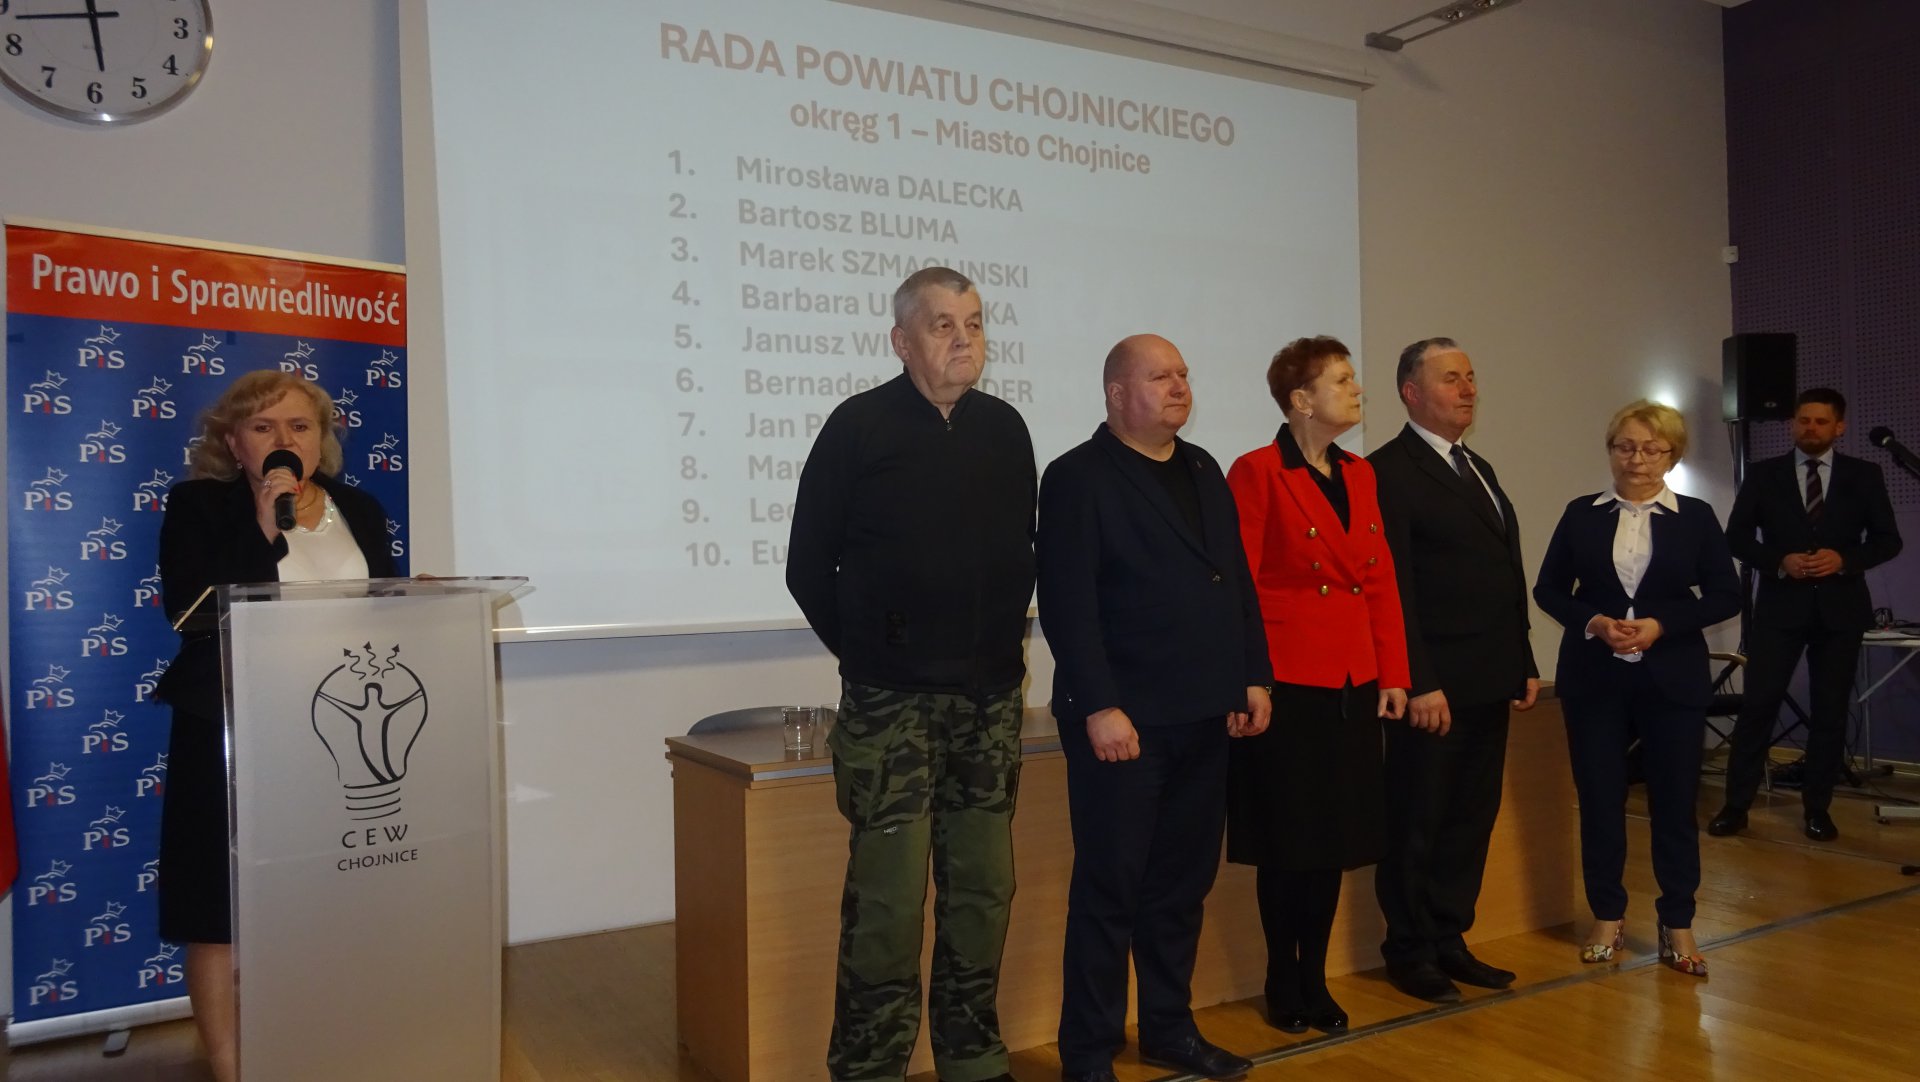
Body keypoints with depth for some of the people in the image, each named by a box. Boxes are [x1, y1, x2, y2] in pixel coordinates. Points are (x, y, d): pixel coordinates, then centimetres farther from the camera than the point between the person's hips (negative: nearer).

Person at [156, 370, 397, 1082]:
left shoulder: (359, 510, 9)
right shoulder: (198, 505, -3)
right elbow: (190, 609, -15)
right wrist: (263, 531, -21)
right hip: (233, 736, -3)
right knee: (222, 909, 4)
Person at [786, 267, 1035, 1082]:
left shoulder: (1005, 429, 9)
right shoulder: (859, 426, -4)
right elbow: (810, 566, 1)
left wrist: (1004, 639, 11)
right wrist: (866, 651, 3)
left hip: (989, 698, 4)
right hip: (891, 701, -4)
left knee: (983, 886, 10)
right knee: (888, 897, -4)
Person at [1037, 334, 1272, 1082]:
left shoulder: (1203, 471, 16)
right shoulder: (1078, 478, -7)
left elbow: (1238, 582, 18)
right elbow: (1068, 605, -15)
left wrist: (1254, 676, 11)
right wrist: (1099, 708, -20)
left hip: (1203, 717, 7)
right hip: (1124, 720, -7)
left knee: (1182, 884, 15)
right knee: (1109, 888, 1)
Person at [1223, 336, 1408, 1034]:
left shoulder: (1360, 475, 12)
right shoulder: (1258, 473, -9)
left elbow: (1382, 582, 12)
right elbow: (1237, 587, -12)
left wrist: (1393, 674, 7)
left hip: (1353, 685, 7)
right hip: (1289, 684, -6)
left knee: (1336, 840, 12)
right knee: (1288, 844, 5)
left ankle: (1315, 980, 25)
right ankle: (1283, 984, 21)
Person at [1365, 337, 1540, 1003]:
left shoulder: (1480, 469, 18)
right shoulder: (1389, 471, -10)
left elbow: (1509, 577, 20)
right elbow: (1396, 588, -16)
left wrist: (1524, 665, 16)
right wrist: (1419, 684, -19)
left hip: (1489, 684, 8)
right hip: (1433, 689, -8)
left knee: (1472, 819, 14)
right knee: (1417, 825, 4)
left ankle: (1449, 940, 26)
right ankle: (1410, 953, 17)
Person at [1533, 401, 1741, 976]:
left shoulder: (1696, 517, 2)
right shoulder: (1582, 514, 4)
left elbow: (1725, 596, 2)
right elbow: (1548, 589, 6)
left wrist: (1661, 624, -12)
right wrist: (1593, 622, -12)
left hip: (1673, 678, 0)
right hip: (1593, 678, 1)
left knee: (1675, 799, 5)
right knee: (1599, 798, 4)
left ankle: (1677, 925, 18)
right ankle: (1607, 918, 19)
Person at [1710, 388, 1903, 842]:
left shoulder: (1864, 476, 6)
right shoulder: (1764, 474, 4)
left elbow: (1888, 539, 4)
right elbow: (1737, 537, 3)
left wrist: (1845, 559, -14)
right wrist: (1780, 561, -14)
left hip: (1840, 607, 1)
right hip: (1780, 605, -1)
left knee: (1830, 710, 6)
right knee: (1757, 704, -4)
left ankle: (1817, 807, 17)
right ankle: (1737, 804, 2)